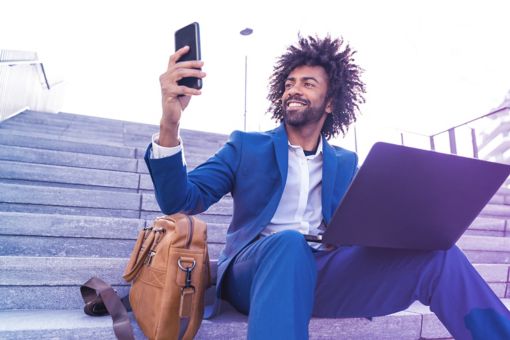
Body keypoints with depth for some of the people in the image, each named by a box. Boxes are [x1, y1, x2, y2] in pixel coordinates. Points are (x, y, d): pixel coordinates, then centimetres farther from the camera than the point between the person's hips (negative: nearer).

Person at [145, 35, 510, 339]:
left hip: (321, 271, 3)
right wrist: (169, 125, -22)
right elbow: (181, 201, -4)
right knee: (289, 244, -39)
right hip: (257, 269, -2)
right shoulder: (247, 146, 7)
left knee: (438, 253, -18)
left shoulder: (346, 163, 17)